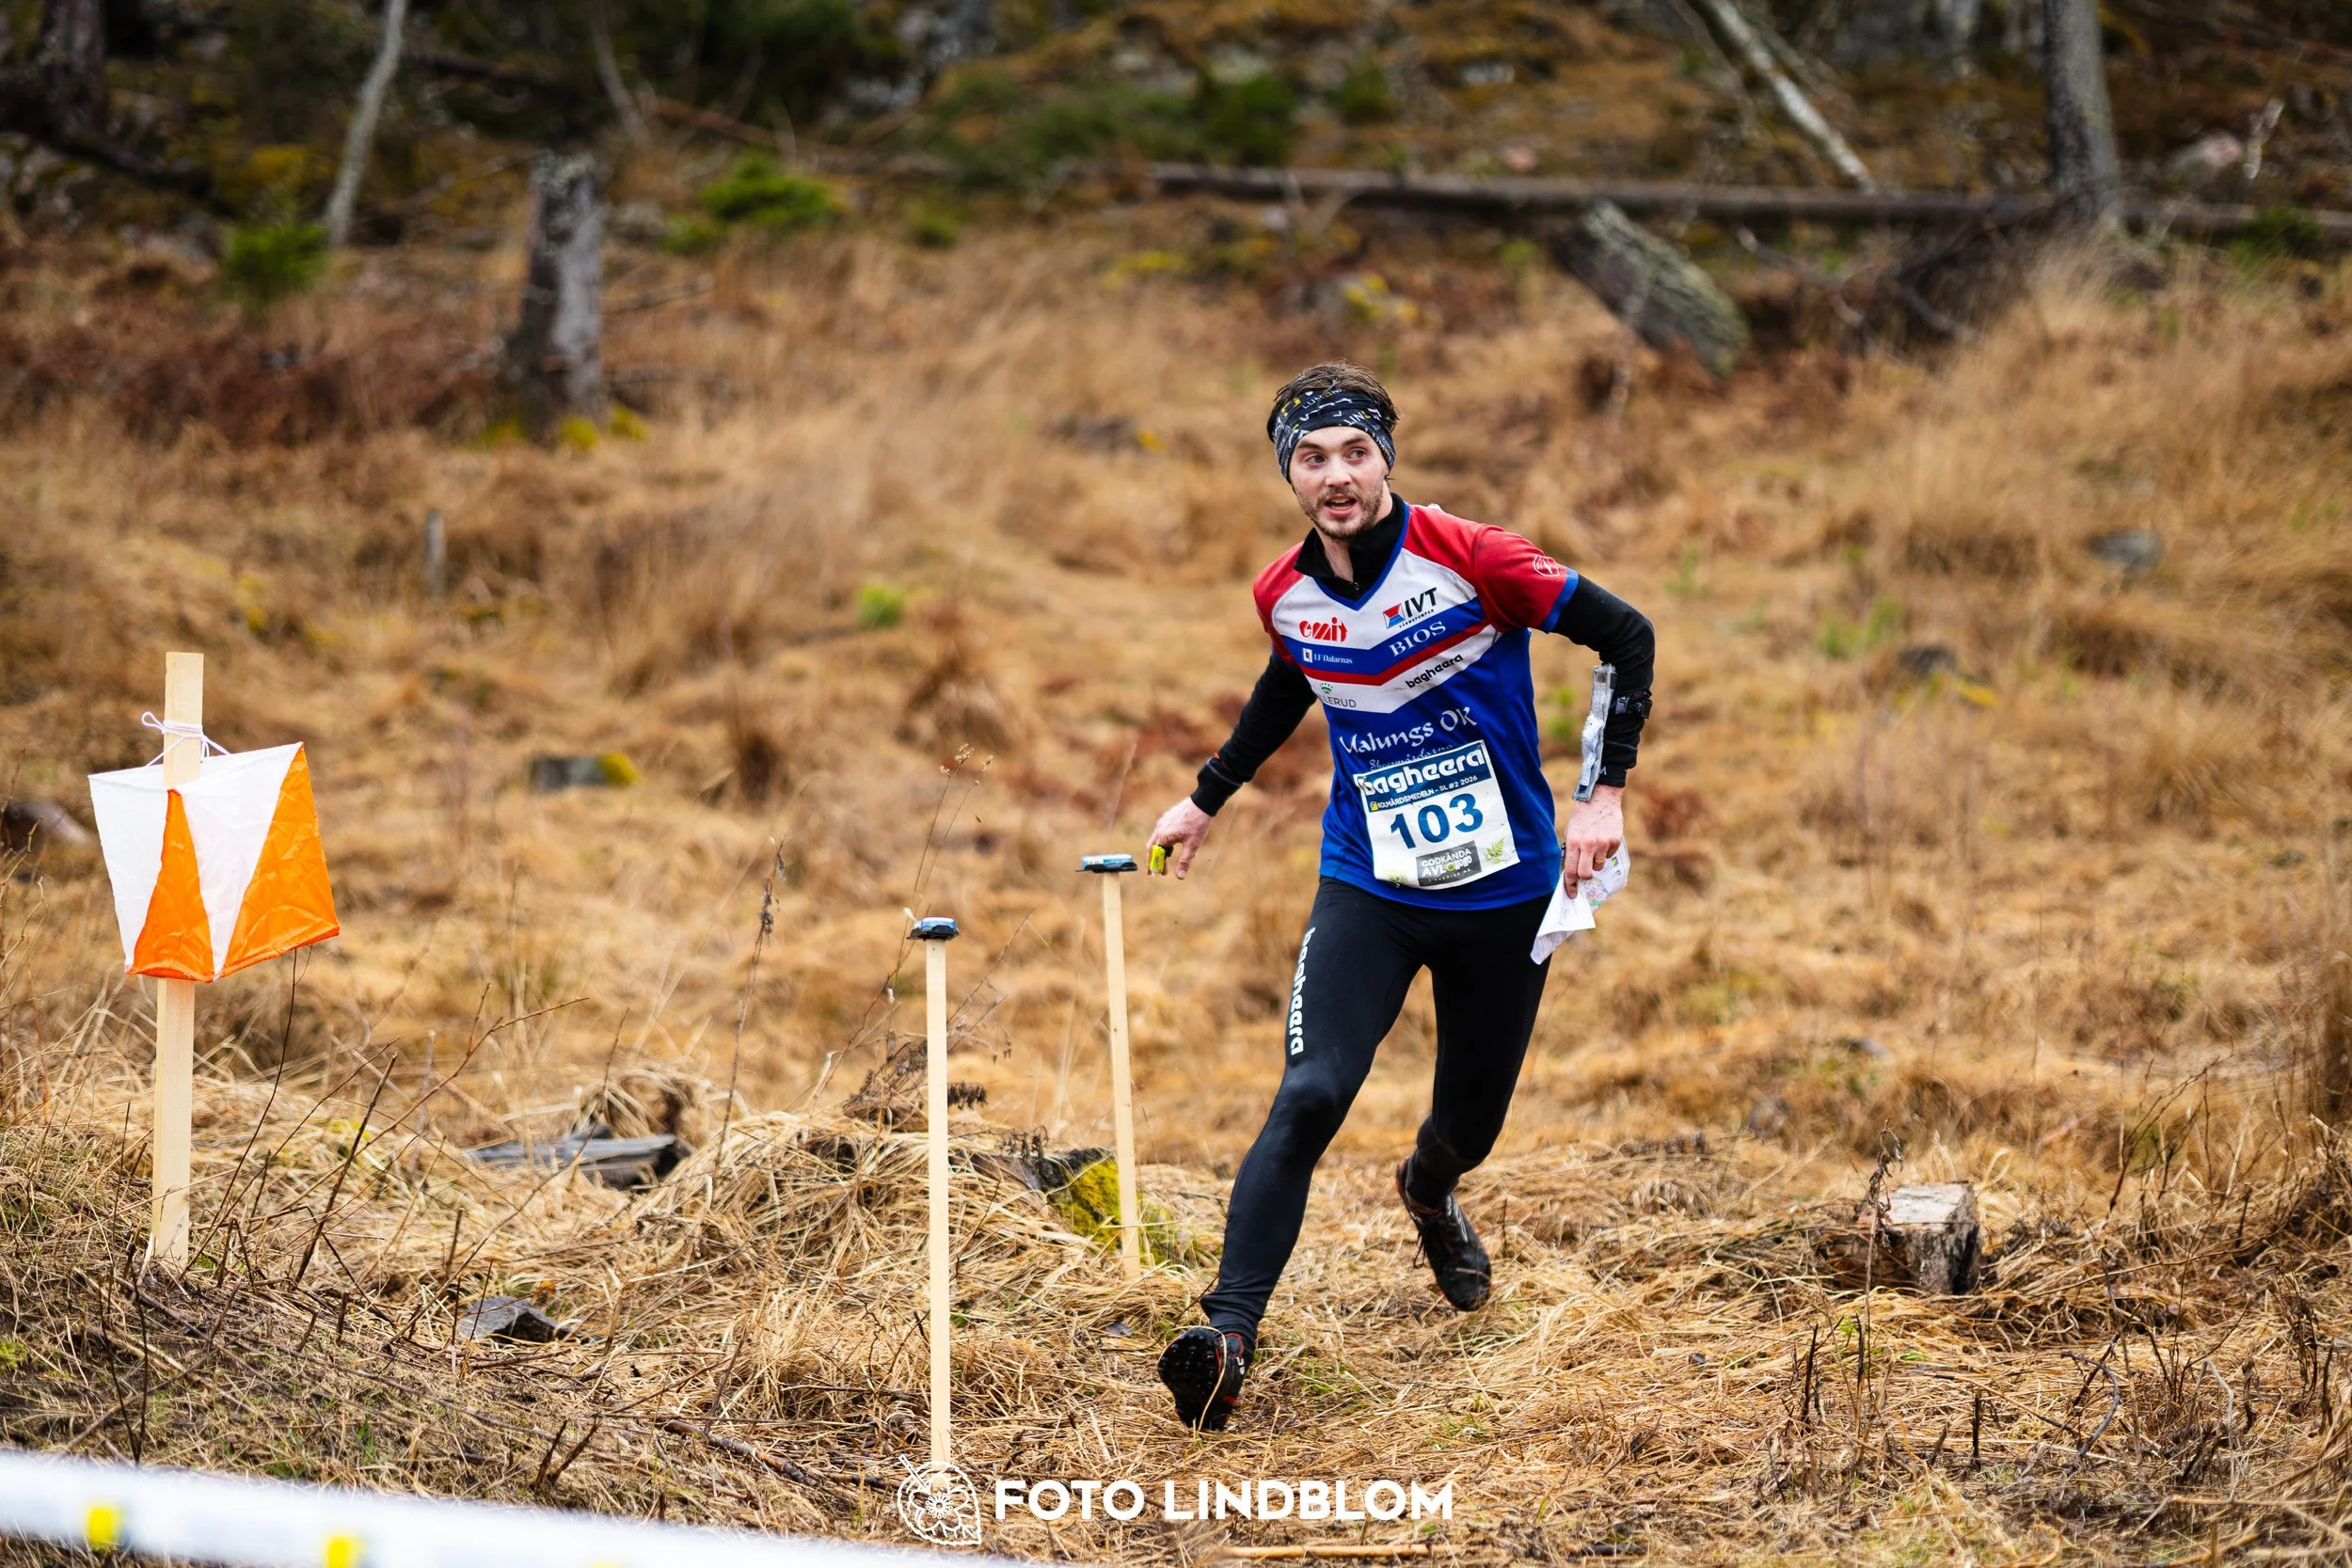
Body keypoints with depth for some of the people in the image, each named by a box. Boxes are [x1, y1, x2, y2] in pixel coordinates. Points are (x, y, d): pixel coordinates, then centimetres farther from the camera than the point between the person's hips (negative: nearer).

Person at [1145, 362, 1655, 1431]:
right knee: (1312, 1096, -21)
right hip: (1367, 889, 1)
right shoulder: (1284, 595, -3)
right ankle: (1229, 1334, -21)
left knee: (1471, 1124, 12)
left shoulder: (1469, 558, -16)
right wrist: (1207, 796, 26)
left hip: (1503, 889, -1)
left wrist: (1606, 793, -14)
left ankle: (1427, 1193, 51)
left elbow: (1625, 634, -9)